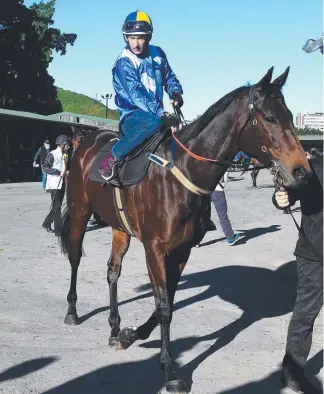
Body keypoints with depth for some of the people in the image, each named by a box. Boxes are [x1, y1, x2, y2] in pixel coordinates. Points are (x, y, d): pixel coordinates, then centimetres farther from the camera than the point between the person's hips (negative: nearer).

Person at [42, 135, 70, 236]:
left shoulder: (64, 155, 14)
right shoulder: (52, 154, -12)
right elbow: (45, 167, -19)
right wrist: (58, 172, -22)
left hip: (62, 184, 8)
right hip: (54, 184, -8)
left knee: (57, 206, 13)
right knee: (56, 206, -7)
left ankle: (47, 223, 30)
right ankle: (58, 230, -5)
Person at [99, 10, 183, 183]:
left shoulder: (157, 54, 6)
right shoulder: (124, 63, -13)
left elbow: (169, 77, 19)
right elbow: (137, 93, -24)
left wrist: (175, 92, -5)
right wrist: (161, 114, -34)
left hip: (156, 113, 7)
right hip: (132, 115, -7)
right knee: (153, 122, -38)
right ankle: (112, 158, -28)